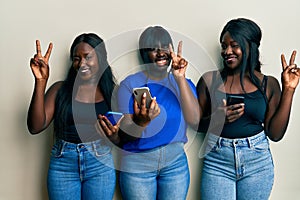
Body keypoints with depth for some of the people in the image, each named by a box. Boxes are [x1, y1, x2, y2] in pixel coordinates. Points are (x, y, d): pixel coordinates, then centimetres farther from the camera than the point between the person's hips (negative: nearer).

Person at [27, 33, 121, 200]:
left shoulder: (113, 92, 1)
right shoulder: (60, 89, 2)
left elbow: (122, 141, 4)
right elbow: (35, 127, -10)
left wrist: (113, 136, -20)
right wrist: (41, 81, -14)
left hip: (100, 165, 0)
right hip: (62, 165, 0)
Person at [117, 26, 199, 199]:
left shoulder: (183, 83, 5)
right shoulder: (130, 84, -4)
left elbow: (194, 120, -12)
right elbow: (126, 134, -10)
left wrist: (180, 79, -17)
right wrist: (141, 122, -32)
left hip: (176, 161, 2)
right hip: (137, 164, -2)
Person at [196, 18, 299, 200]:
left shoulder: (268, 84, 2)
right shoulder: (210, 80, -1)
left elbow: (275, 134, -1)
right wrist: (216, 118, -18)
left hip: (257, 162, 1)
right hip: (217, 161, -1)